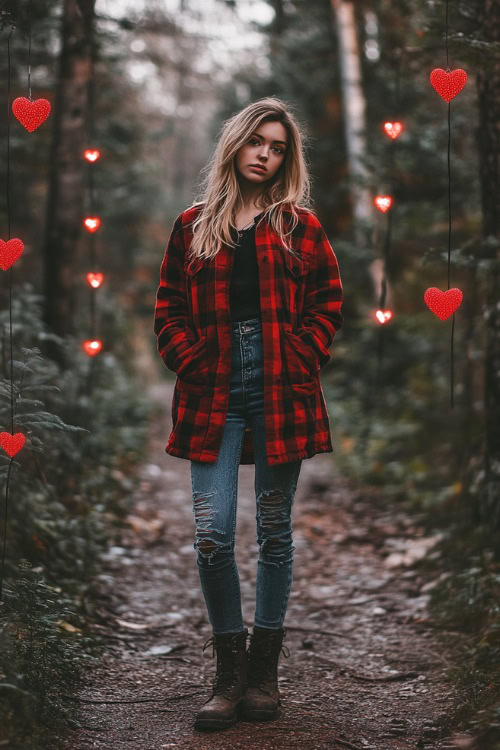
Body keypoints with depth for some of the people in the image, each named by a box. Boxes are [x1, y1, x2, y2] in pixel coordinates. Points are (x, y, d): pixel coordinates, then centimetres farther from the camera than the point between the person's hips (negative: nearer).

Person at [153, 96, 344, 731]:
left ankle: (264, 671, 18)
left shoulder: (299, 227, 9)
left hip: (281, 393, 0)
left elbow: (328, 303, 6)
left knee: (274, 533, 6)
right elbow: (168, 309, 11)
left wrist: (298, 363, -6)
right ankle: (229, 673, 9)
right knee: (212, 536, -6)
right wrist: (193, 364, -4)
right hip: (214, 394, 1)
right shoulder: (193, 226, 11)